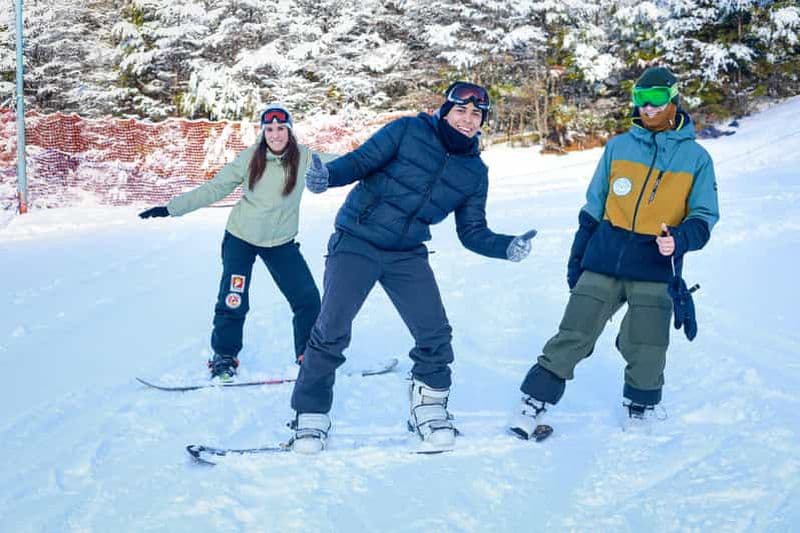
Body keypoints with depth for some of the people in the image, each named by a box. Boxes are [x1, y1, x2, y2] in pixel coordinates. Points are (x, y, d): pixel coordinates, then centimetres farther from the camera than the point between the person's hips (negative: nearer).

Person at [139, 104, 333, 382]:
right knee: (233, 302, -6)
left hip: (281, 242, 2)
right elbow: (214, 189, -9)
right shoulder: (250, 158, -13)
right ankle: (224, 357, 17)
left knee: (308, 299, -2)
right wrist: (171, 208, -11)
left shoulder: (303, 158, -11)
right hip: (241, 237, -1)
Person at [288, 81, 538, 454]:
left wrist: (506, 247, -11)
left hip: (408, 255, 4)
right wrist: (327, 176, -29)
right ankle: (311, 413, 9)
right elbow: (360, 162, -8)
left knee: (435, 333, -4)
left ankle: (429, 406, 20)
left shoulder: (475, 172, 5)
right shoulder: (408, 131, -8)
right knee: (331, 331, -7)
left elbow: (472, 233, 7)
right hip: (356, 242, -4)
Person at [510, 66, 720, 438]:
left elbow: (704, 216, 5)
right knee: (572, 338, -3)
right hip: (603, 263, 1)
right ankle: (531, 409, 2)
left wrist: (679, 239, -17)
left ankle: (639, 415, 23)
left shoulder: (696, 157, 4)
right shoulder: (618, 146, 7)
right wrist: (576, 260, 12)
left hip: (655, 271, -1)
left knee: (646, 355, 0)